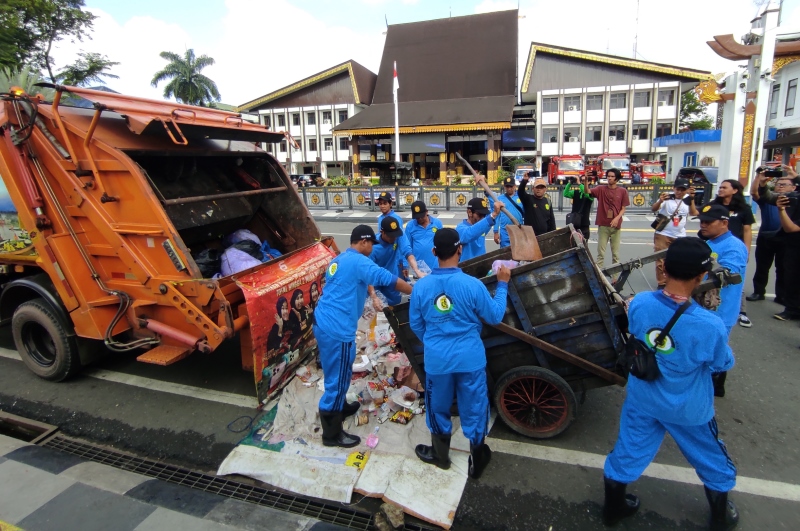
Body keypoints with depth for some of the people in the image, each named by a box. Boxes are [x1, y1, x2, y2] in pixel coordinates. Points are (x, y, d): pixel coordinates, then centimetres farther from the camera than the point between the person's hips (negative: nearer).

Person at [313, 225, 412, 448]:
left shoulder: (338, 260, 16)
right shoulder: (359, 262, -13)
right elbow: (390, 280, -14)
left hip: (323, 322, 10)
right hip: (337, 328, -10)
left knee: (336, 373, 25)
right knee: (338, 377, 2)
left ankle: (339, 406, 45)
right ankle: (331, 434, 15)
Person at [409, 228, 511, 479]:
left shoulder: (421, 286, -11)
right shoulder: (472, 284, -18)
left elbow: (415, 325, 3)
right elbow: (495, 317, -4)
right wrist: (502, 284, 6)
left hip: (437, 359, 2)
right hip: (470, 358, -1)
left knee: (438, 406, 21)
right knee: (474, 408, 16)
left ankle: (440, 455, 41)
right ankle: (477, 461, 34)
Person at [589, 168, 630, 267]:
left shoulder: (623, 191, 2)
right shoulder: (601, 189, 2)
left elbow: (623, 209, 2)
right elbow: (588, 191, -12)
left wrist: (617, 218, -15)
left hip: (616, 226, 0)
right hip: (603, 225, 0)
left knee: (615, 252, 7)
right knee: (601, 252, 4)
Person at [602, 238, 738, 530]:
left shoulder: (639, 303, -23)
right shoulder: (709, 325, -31)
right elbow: (723, 364, -10)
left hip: (642, 400, 3)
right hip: (688, 410, -2)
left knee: (627, 453, 22)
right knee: (715, 463, 28)